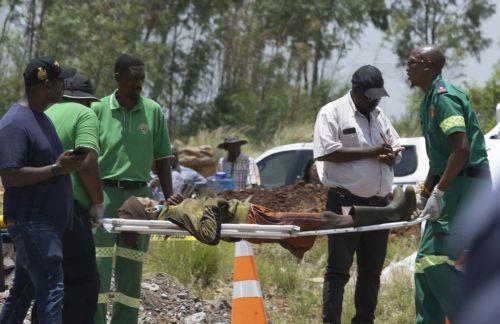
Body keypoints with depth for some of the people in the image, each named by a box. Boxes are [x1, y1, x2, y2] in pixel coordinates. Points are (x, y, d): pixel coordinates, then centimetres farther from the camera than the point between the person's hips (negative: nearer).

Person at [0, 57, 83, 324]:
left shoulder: (42, 118, 17)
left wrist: (69, 163, 11)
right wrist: (57, 169, -20)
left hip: (48, 222, 10)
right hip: (30, 222, -10)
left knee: (24, 289, 14)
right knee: (51, 289, -15)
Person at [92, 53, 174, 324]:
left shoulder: (153, 111, 7)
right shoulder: (98, 110, -1)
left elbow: (162, 160, 11)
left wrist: (170, 201, 5)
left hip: (139, 195, 3)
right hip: (104, 193, -3)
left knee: (131, 270, 6)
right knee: (99, 266, -7)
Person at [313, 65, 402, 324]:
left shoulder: (379, 116, 17)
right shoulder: (332, 113, -5)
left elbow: (396, 148, 21)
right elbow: (328, 151, -16)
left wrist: (390, 156, -5)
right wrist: (371, 152, -16)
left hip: (378, 204, 7)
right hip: (346, 202, -7)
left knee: (372, 269, 11)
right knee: (338, 268, -4)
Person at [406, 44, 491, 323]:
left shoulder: (444, 97, -15)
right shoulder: (430, 100, 17)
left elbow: (461, 149, -25)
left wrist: (438, 193, -23)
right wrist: (424, 194, 25)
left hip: (466, 184, -11)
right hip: (453, 185, 11)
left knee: (437, 259, -15)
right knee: (426, 260, 11)